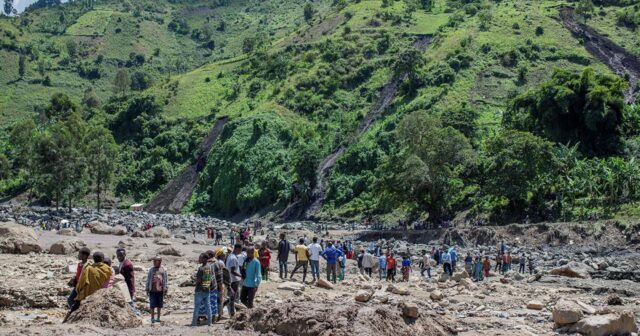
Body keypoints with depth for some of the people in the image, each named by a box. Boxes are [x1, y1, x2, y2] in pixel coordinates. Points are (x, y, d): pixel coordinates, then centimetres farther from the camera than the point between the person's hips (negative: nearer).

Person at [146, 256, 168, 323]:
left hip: (160, 290, 0)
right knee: (152, 305, -2)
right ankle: (152, 318, 7)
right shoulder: (151, 270, 6)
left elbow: (166, 280, 4)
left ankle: (158, 318, 16)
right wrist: (147, 289, 7)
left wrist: (165, 289, -2)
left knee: (159, 305, 6)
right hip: (152, 290, 0)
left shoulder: (163, 270, 4)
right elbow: (148, 280, 9)